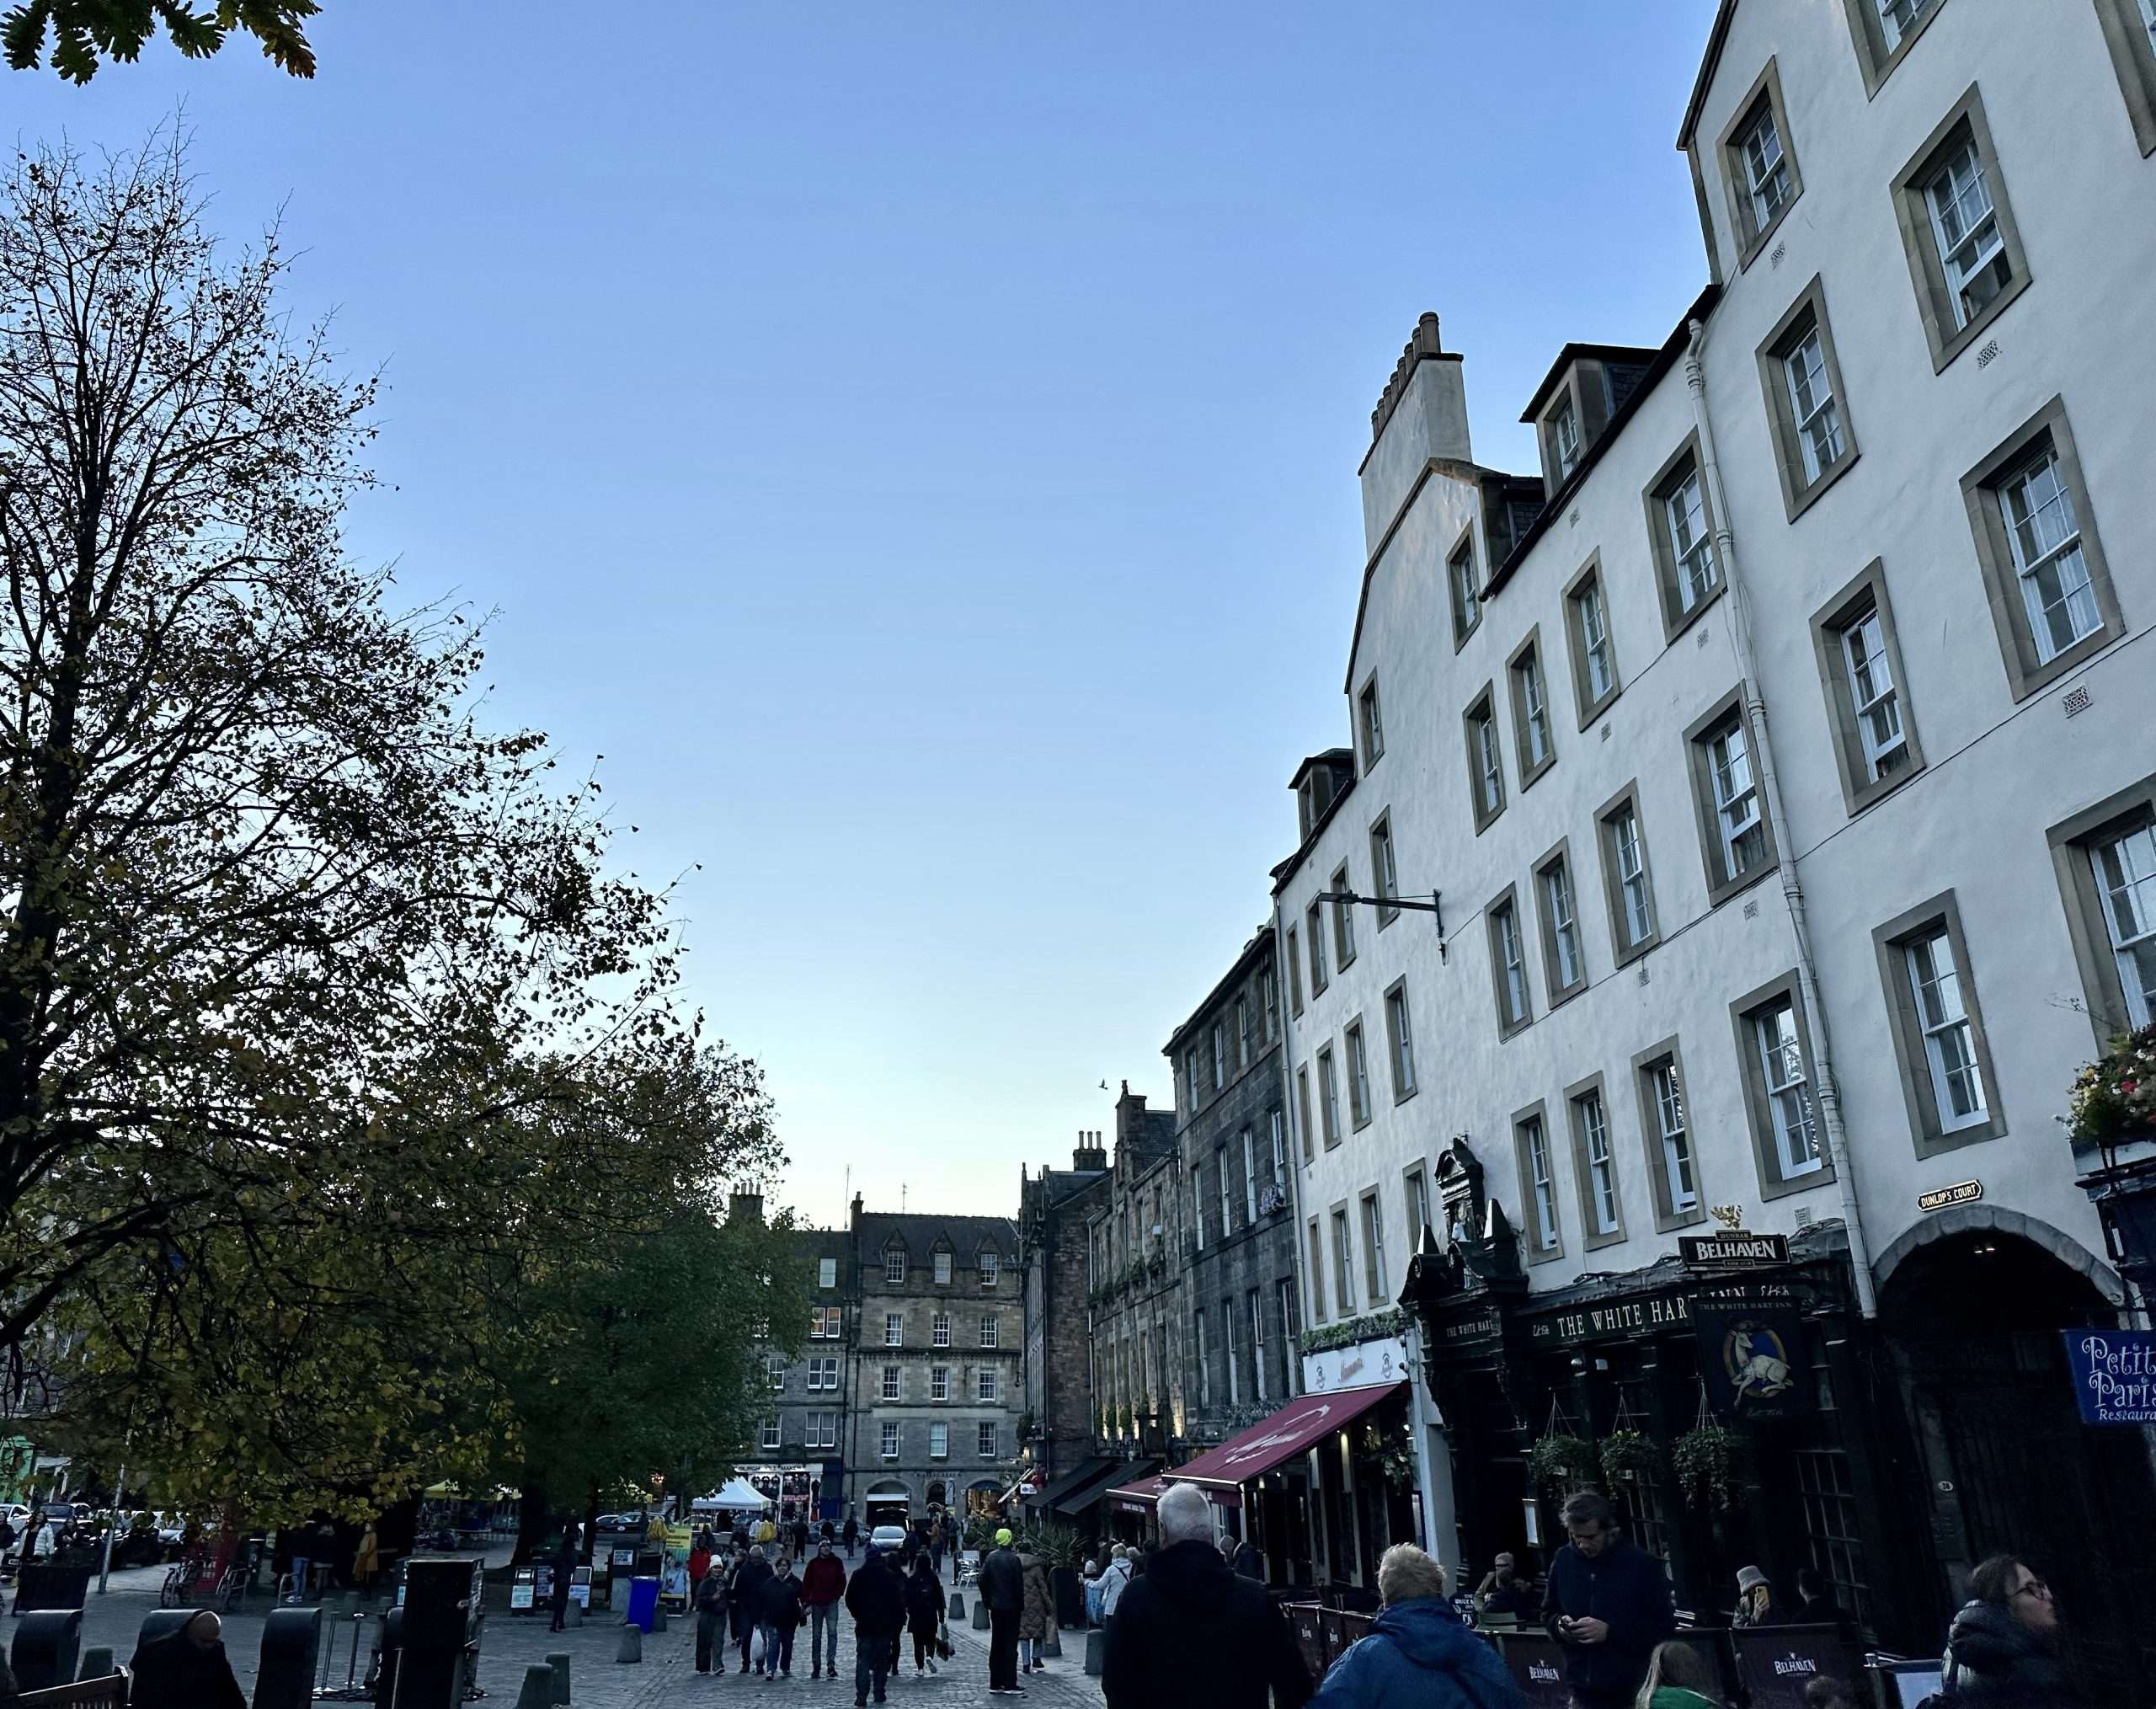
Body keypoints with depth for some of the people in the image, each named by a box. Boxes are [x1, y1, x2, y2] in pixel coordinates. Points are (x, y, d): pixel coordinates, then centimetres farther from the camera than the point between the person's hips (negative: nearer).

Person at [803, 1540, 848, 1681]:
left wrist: (837, 1596, -1)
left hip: (832, 1604, -1)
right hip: (816, 1604, 1)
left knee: (832, 1633, -13)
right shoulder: (813, 1564, 1)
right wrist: (807, 1603, -4)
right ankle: (816, 1667, 16)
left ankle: (831, 1664, -13)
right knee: (816, 1636, 8)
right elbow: (806, 1584, 2)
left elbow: (842, 1582, 9)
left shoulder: (836, 1562, 3)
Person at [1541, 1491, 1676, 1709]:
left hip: (1634, 1691, -3)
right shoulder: (1564, 1560, 5)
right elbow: (1548, 1613, 17)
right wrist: (1560, 1626, -7)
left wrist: (1611, 1631, -18)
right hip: (1584, 1690, 3)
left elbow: (1664, 1624, -8)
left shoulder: (1642, 1563, -7)